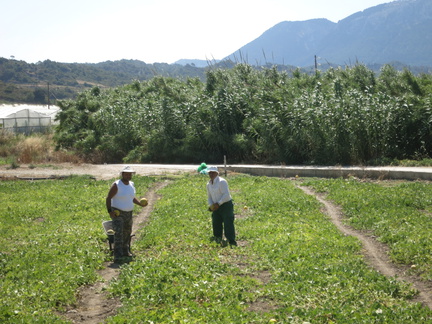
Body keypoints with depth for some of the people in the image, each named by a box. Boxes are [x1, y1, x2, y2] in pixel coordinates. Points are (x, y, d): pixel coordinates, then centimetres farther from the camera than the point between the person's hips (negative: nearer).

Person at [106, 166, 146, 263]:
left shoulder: (131, 185, 8)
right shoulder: (116, 185, -14)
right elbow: (108, 198, -13)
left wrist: (140, 203, 4)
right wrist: (109, 211, -22)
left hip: (129, 213, 7)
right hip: (117, 213, -7)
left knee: (127, 233, 17)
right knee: (118, 234, -17)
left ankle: (126, 252, 34)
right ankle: (118, 256, -20)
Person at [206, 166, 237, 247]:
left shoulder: (222, 182, -14)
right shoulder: (209, 184, 11)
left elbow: (226, 195, -20)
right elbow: (209, 197, 20)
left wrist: (218, 203, -21)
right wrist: (211, 205, 1)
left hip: (226, 205, -8)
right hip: (216, 207, 8)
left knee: (228, 224, -13)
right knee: (216, 223, 9)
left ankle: (232, 242, -13)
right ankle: (218, 239, 26)